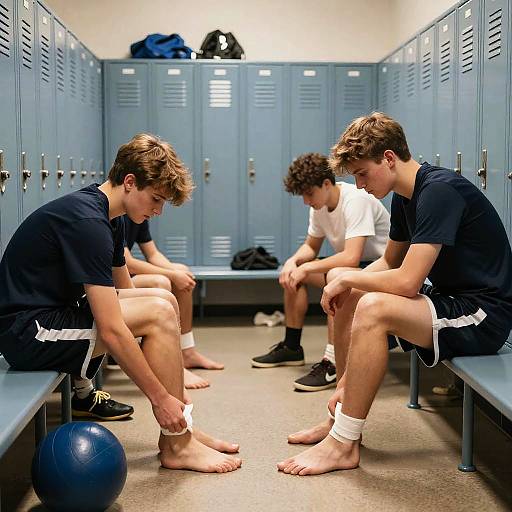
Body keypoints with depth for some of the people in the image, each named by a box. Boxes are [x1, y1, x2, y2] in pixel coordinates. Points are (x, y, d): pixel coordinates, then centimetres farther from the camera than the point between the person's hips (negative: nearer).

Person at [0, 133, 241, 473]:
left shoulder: (109, 218, 9)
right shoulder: (87, 222, -23)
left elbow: (125, 295, 16)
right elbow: (112, 330, -27)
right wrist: (160, 398, -21)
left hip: (55, 310, 10)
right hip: (28, 332, -10)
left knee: (161, 302, 7)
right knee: (159, 313, -18)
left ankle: (180, 428, 9)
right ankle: (176, 445, -6)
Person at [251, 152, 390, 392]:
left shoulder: (356, 200, -26)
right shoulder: (320, 205, 0)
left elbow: (351, 258, -35)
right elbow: (311, 246, 13)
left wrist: (306, 268, -26)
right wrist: (293, 261, -9)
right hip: (350, 265, 9)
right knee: (292, 274, 4)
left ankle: (333, 363, -32)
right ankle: (291, 347, 16)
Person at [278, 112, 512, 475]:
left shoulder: (440, 191, -22)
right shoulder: (405, 197, 9)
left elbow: (406, 281, -28)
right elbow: (390, 262, 21)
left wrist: (346, 278, -11)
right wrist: (345, 284, 3)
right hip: (449, 301, 10)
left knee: (373, 308, -30)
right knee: (346, 299, 11)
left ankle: (343, 444, -19)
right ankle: (344, 414, 10)